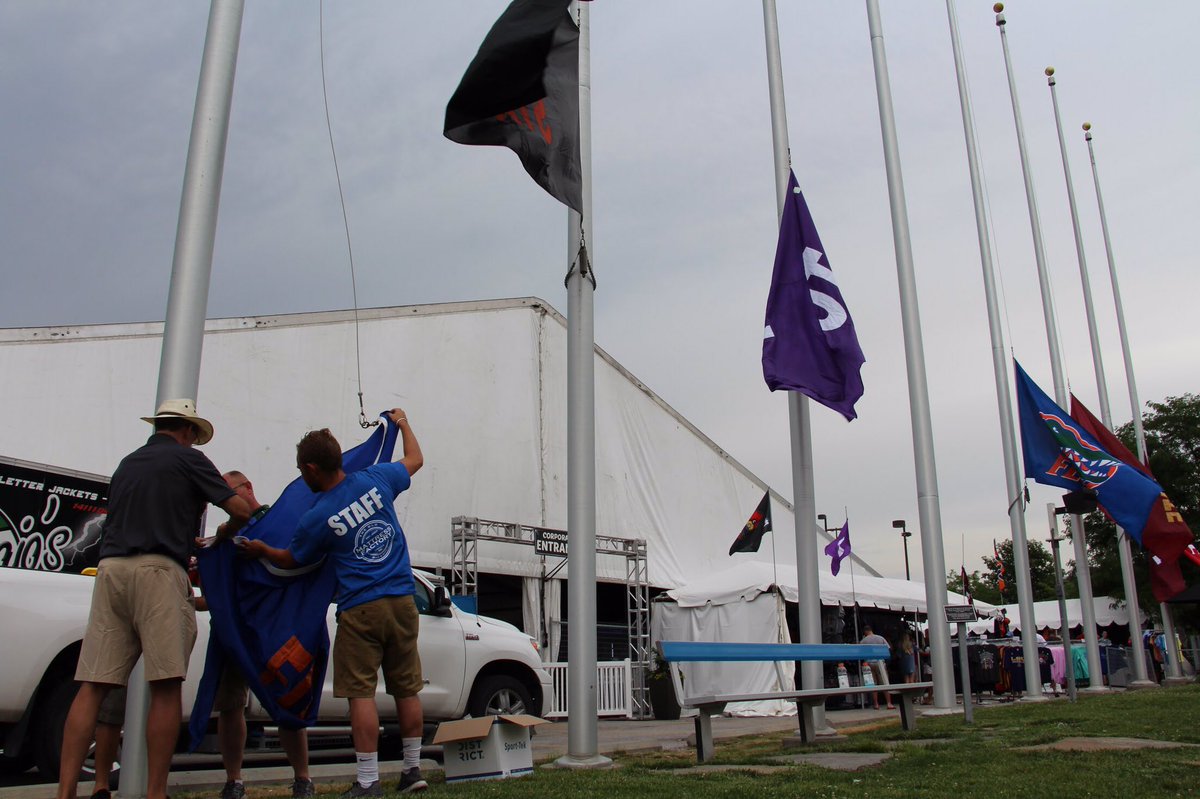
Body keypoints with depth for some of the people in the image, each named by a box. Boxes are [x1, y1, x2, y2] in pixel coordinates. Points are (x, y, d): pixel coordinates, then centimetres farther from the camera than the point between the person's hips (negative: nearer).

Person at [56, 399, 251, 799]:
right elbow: (241, 510, 1)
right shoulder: (188, 458, 7)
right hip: (156, 571, -6)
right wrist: (223, 535, 24)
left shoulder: (127, 463, 25)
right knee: (166, 687, -4)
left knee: (92, 686, 3)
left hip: (110, 570, 6)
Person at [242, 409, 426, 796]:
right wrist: (402, 424, 38)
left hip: (360, 611, -5)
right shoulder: (376, 479, 2)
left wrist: (261, 550, 32)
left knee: (361, 693, 0)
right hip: (402, 603, 5)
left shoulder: (316, 518, -7)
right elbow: (415, 459, 22)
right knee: (406, 689, 11)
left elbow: (291, 560, 12)